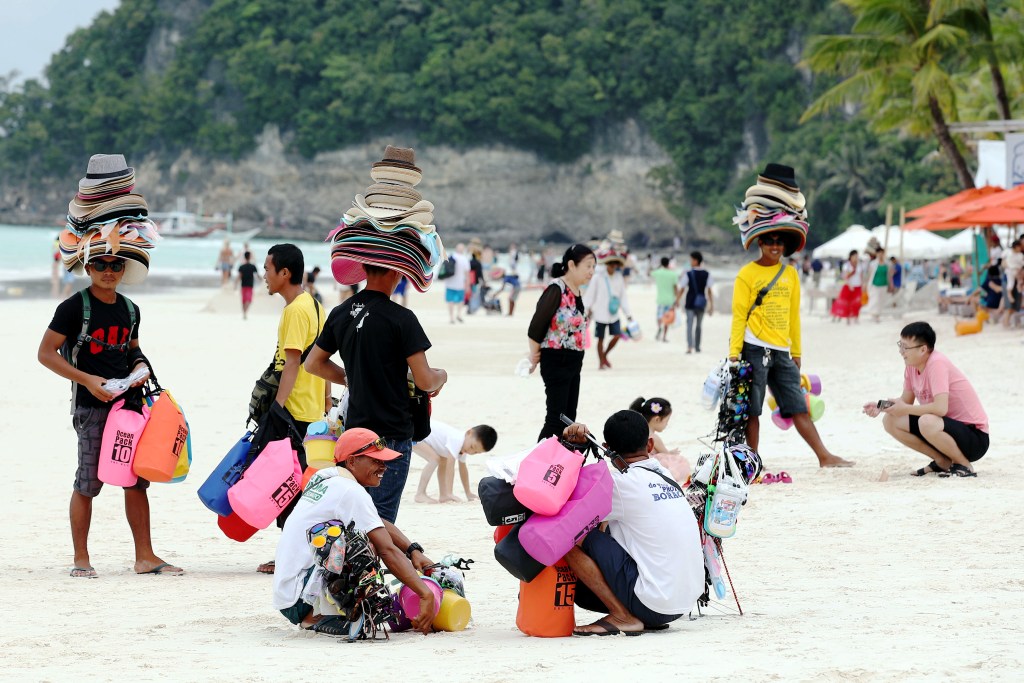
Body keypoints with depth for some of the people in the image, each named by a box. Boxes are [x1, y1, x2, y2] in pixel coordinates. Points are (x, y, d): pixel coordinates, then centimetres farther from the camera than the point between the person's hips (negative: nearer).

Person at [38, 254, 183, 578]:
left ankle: (145, 556, 9)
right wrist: (87, 379, -16)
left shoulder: (130, 310, 13)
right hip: (91, 405, -6)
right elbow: (46, 353, -7)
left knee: (137, 480, 5)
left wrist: (140, 366, 4)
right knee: (88, 482, -4)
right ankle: (81, 559, 5)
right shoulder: (74, 307, -6)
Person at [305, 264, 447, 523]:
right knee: (380, 522, -5)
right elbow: (425, 381, -15)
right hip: (392, 434, -7)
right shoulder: (401, 318, -15)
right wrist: (441, 376, 6)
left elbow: (314, 363, 18)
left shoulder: (341, 313, 6)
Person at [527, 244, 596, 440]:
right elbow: (536, 328, -18)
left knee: (569, 419, 12)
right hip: (556, 361, -9)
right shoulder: (556, 290, -18)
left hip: (573, 362, 9)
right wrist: (534, 357, -5)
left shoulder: (576, 293, 9)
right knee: (556, 419, -9)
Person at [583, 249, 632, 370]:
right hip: (600, 313, -3)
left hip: (614, 313, 3)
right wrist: (587, 309, -7)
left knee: (616, 335, -4)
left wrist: (627, 313, 7)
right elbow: (590, 294, -4)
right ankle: (601, 362, 16)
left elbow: (623, 297, 9)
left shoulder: (619, 278, 4)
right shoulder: (599, 277, -7)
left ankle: (605, 355, 20)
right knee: (601, 338, 4)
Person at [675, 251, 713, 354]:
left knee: (689, 325, -5)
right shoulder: (707, 275, 2)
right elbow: (709, 291, 2)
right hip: (701, 304, 3)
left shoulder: (688, 274, -7)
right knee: (698, 325, 15)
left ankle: (689, 347, -18)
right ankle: (697, 347, 21)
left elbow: (682, 290, -5)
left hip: (690, 303, -3)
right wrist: (711, 305, 6)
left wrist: (677, 301, 7)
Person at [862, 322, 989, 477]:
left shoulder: (937, 364, -24)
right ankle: (942, 461, 6)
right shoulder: (912, 365, 0)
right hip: (947, 426, 9)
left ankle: (965, 466, -12)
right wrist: (882, 407, -8)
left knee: (927, 422, -37)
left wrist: (905, 409, -21)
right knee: (890, 421, -2)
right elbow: (906, 401, 10)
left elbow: (941, 408, -33)